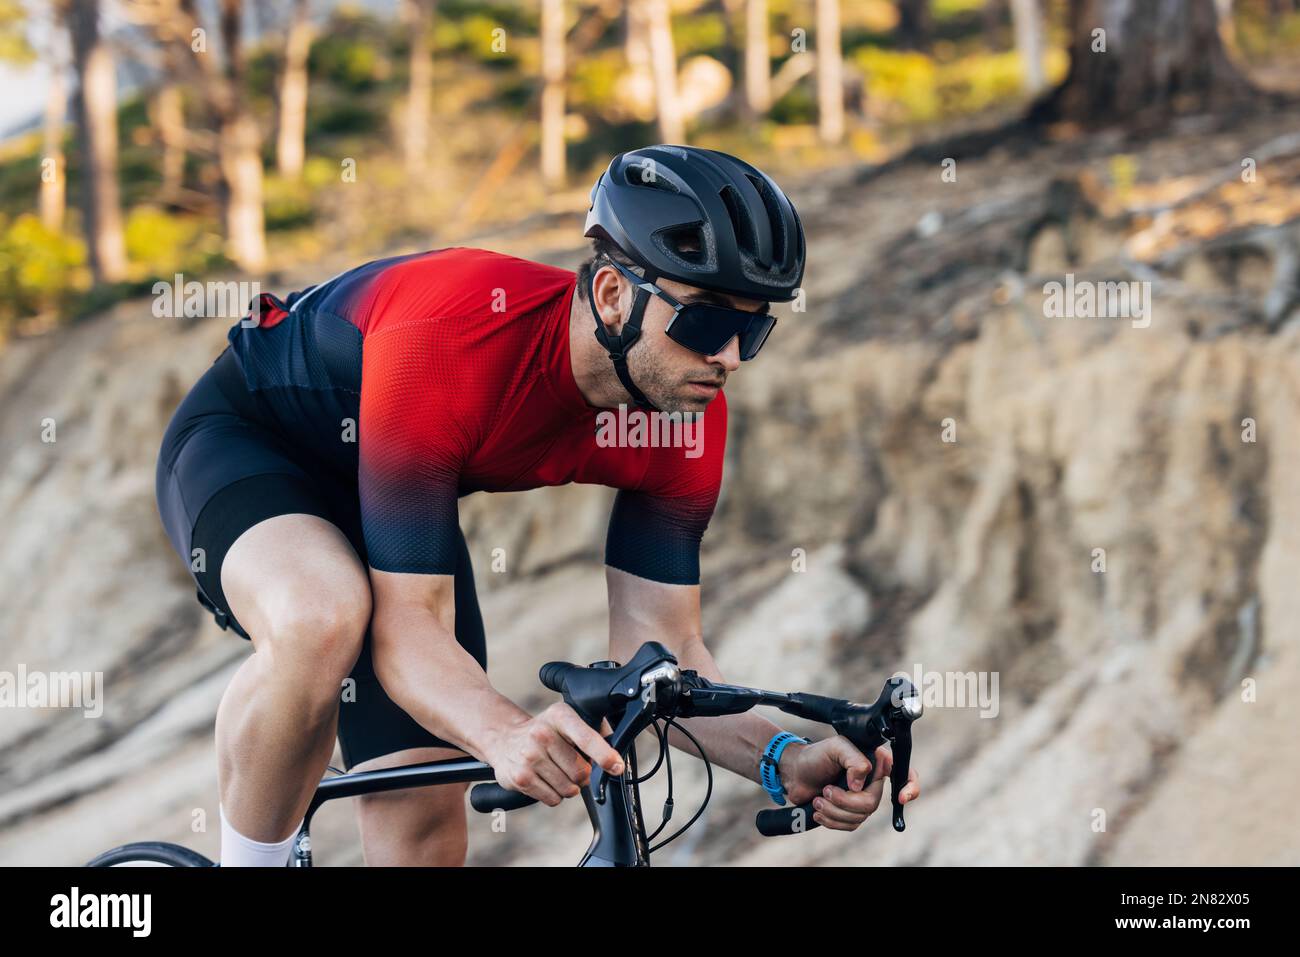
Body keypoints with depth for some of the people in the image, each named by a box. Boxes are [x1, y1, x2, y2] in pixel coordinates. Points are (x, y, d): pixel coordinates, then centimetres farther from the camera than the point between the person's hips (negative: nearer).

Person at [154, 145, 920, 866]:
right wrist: (506, 734, -60)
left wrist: (785, 759, -35)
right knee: (326, 621, -40)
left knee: (426, 830, -4)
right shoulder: (445, 340, -40)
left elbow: (659, 645, -17)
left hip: (387, 488, 6)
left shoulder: (690, 417, -21)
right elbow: (406, 628, -40)